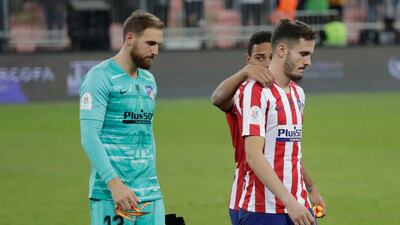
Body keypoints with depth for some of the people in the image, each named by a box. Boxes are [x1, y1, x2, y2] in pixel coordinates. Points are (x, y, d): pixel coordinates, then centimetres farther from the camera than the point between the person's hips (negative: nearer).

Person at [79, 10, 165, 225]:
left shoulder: (149, 81, 17)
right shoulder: (101, 77, -8)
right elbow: (89, 136, -15)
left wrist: (151, 180, 16)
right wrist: (114, 183, -23)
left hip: (149, 192, 7)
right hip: (111, 192, -7)